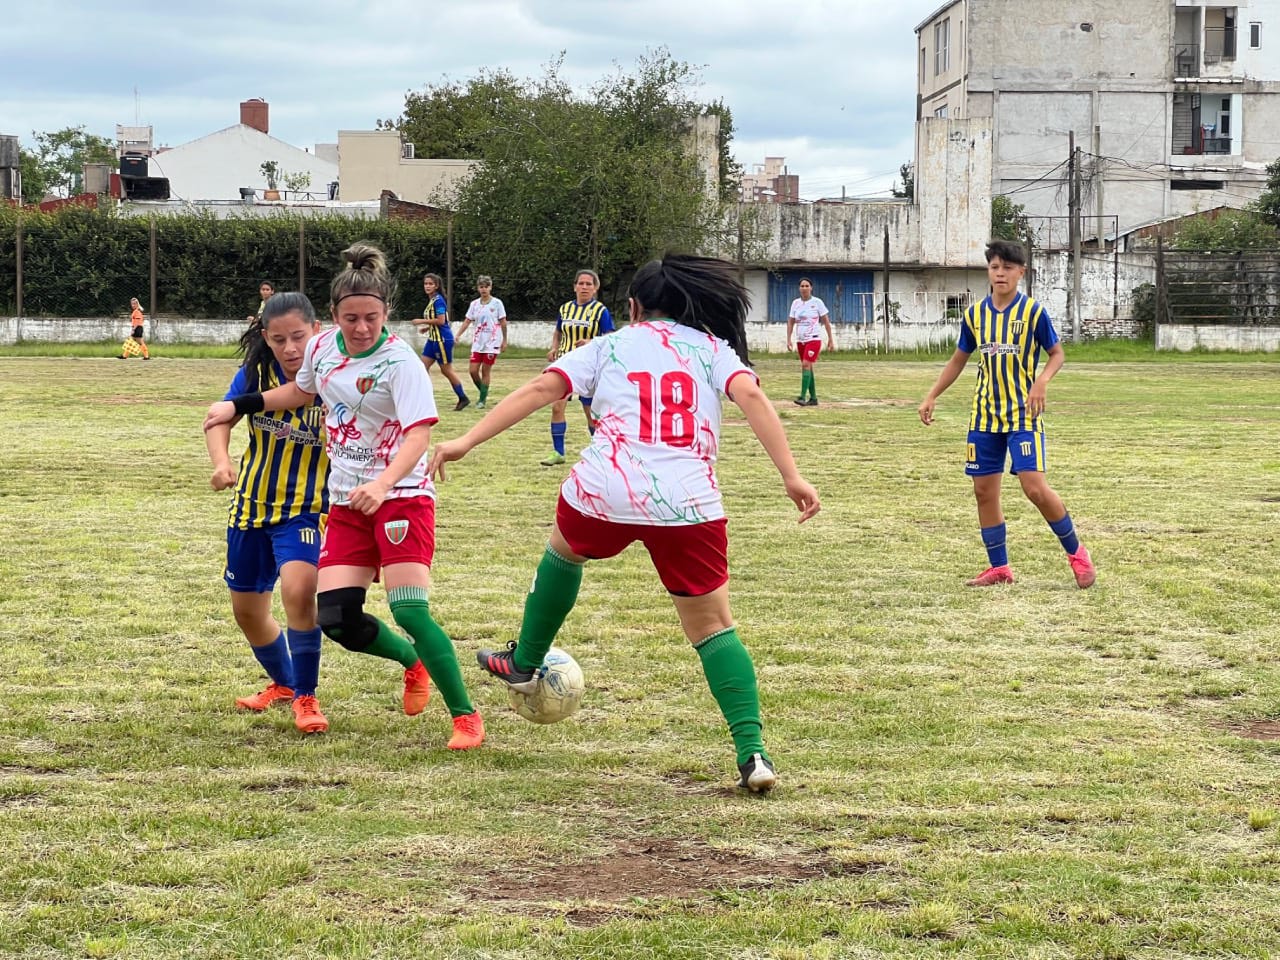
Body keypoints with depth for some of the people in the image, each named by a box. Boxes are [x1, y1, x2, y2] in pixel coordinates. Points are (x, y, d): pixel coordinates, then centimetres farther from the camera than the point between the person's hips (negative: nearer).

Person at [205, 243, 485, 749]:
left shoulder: (400, 362, -16)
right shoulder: (322, 347, 3)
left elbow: (419, 433, -27)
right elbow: (300, 391, 26)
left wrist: (382, 485, -43)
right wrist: (239, 405, 27)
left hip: (400, 497, -6)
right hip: (347, 503, 6)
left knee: (410, 612, -18)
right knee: (337, 620, -4)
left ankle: (466, 716, -5)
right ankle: (414, 663, 25)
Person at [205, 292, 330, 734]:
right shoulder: (255, 374, -11)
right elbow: (220, 420, -13)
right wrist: (222, 463, -32)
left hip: (305, 509, -4)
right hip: (252, 503, 4)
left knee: (298, 589, -30)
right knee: (247, 611, 15)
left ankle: (305, 697, -10)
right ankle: (283, 683, 45)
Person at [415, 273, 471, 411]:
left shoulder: (438, 300, -15)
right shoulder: (431, 300, 13)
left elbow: (441, 320, -22)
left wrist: (422, 322, -15)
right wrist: (427, 328, 11)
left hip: (442, 339, -10)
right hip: (433, 339, 10)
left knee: (446, 370, -1)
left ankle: (463, 398, 10)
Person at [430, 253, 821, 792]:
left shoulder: (608, 348, 17)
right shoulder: (714, 348, 17)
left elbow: (540, 389, 5)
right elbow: (750, 395, -2)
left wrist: (467, 441, 2)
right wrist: (791, 476, -8)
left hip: (605, 491, 0)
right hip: (688, 503, 0)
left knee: (564, 550, 34)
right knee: (713, 626, 10)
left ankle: (523, 662, 47)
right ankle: (751, 752, -4)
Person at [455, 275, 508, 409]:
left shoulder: (497, 303, -3)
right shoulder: (474, 304, 7)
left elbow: (503, 322, 1)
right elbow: (467, 321, 5)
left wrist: (504, 341, 1)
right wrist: (458, 335, -8)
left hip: (492, 342, -4)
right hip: (477, 343, 4)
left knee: (485, 371, -3)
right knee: (473, 370, -3)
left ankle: (482, 400, 5)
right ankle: (484, 393, 19)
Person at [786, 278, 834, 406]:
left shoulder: (817, 302, -4)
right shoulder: (795, 303, 7)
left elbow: (826, 321, 0)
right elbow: (790, 322, 9)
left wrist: (830, 339, -2)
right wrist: (788, 339, 0)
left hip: (814, 339, -5)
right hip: (800, 340, 5)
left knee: (806, 365, -19)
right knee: (807, 368, 8)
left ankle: (802, 396, -23)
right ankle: (813, 398, 15)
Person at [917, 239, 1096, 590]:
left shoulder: (1033, 311, -8)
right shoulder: (975, 314, 4)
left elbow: (1057, 354, -1)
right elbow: (959, 359, 16)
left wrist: (1042, 380, -21)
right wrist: (931, 396, 10)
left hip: (1024, 414, -5)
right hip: (985, 415, 5)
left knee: (1034, 487, -14)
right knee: (984, 489, 4)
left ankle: (1077, 553, 4)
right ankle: (999, 567, 16)